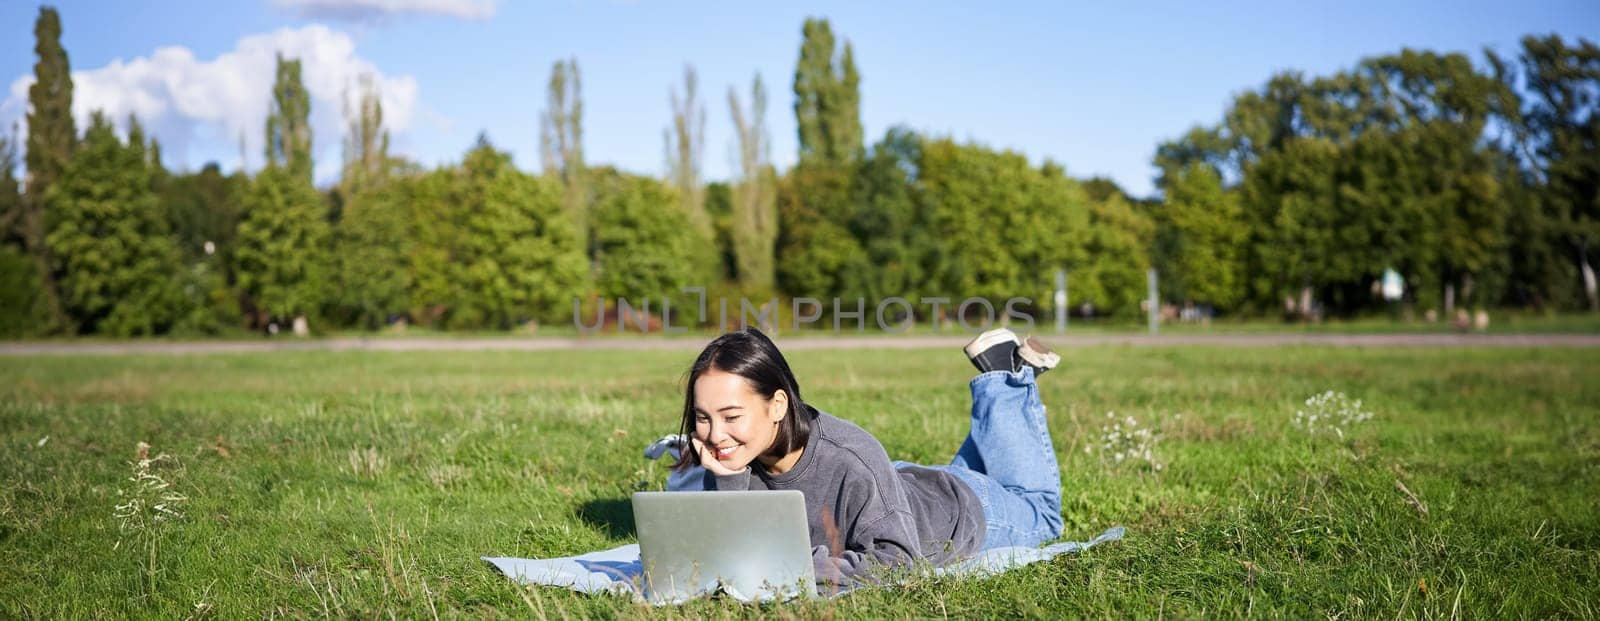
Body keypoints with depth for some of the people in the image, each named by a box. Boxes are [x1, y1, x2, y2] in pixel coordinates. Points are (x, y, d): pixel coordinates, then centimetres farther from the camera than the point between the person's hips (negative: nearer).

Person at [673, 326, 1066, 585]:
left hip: (960, 513, -5)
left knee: (1039, 513, 28)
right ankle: (997, 378, 46)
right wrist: (726, 481, -43)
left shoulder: (851, 459, -46)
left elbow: (898, 562, -46)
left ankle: (1008, 377, 35)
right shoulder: (733, 459, -30)